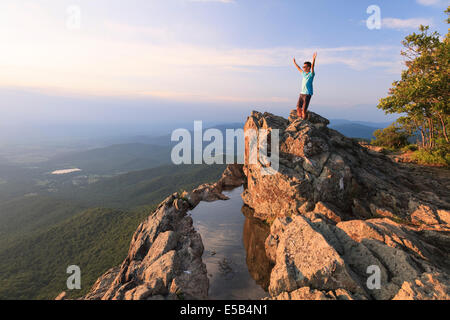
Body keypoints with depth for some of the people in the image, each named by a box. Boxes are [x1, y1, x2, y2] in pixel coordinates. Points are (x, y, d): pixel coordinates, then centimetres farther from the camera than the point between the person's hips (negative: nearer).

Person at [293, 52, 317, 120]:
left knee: (304, 109, -9)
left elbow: (312, 67, -23)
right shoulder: (304, 73, 14)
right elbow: (299, 68, 30)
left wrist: (314, 59, -38)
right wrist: (294, 62, 40)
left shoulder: (311, 74, -6)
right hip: (302, 93, 7)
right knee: (298, 108, 6)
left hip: (307, 94, -7)